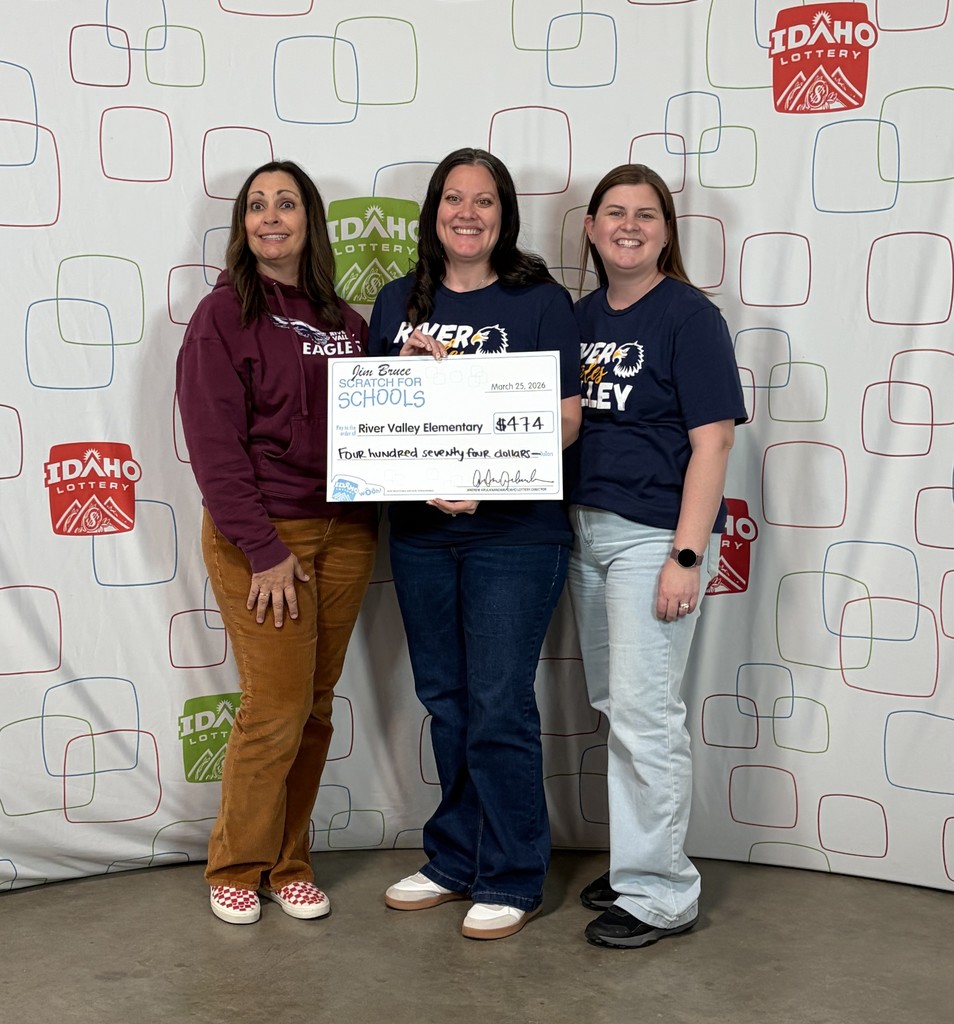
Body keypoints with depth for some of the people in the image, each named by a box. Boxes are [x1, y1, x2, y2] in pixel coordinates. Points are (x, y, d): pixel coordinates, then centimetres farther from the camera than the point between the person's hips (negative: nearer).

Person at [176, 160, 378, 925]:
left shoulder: (344, 321, 12)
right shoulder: (224, 315, -5)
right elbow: (215, 444, -11)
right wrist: (263, 548, -15)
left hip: (345, 534, 5)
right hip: (261, 535, -5)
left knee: (315, 708, 9)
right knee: (276, 706, -3)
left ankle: (290, 863, 24)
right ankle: (237, 868, 17)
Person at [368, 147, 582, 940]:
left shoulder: (540, 302, -3)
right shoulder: (399, 302, 11)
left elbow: (567, 420, -8)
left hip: (514, 532, -5)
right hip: (419, 529, 5)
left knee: (499, 707, -2)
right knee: (445, 701, 14)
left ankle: (511, 881, 15)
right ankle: (455, 862, 29)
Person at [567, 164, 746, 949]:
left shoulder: (689, 315, -7)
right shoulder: (581, 316, 11)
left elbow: (712, 442, -12)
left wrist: (687, 556, -18)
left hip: (654, 534, -7)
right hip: (586, 528, 7)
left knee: (644, 713, -4)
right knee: (613, 706, 14)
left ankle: (660, 893, 9)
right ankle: (636, 861, 28)